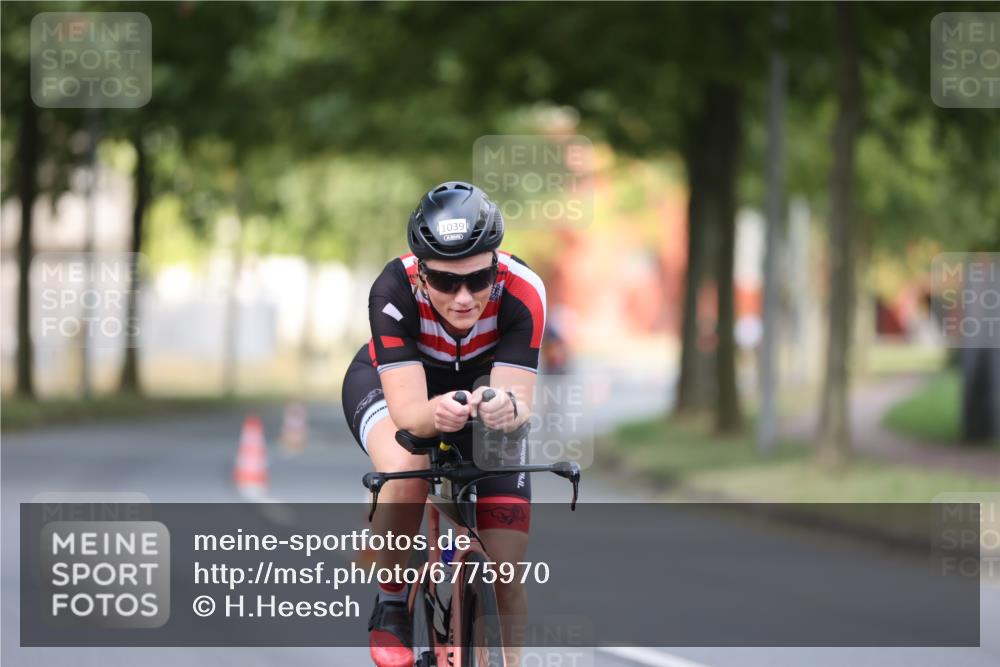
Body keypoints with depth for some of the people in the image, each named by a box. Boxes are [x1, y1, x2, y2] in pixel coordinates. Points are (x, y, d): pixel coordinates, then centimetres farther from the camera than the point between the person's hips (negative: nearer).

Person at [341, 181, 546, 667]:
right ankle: (390, 608, -13)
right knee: (407, 471, -37)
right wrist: (437, 413, -64)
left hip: (480, 385, 2)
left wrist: (508, 408, -62)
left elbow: (518, 397, -39)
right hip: (389, 382, -2)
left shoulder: (522, 293, -34)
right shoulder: (395, 292, -37)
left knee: (509, 578, -9)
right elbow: (408, 410, -41)